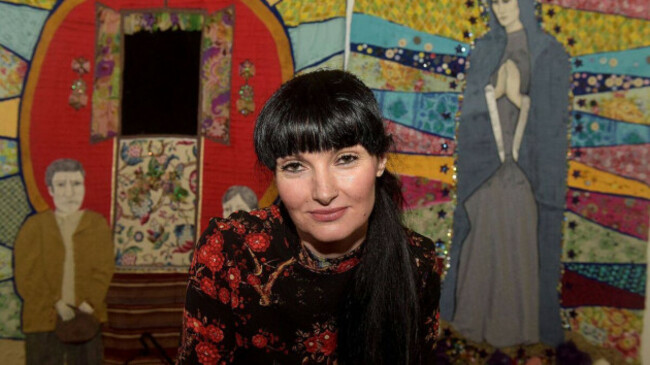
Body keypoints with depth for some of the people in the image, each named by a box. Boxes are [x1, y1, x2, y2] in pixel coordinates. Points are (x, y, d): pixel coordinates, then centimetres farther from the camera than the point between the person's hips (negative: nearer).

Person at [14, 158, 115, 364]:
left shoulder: (98, 224, 4)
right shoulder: (34, 226, 1)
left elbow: (104, 270, -1)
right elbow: (26, 276, -3)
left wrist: (87, 305, -14)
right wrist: (56, 304, -14)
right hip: (43, 319, -1)